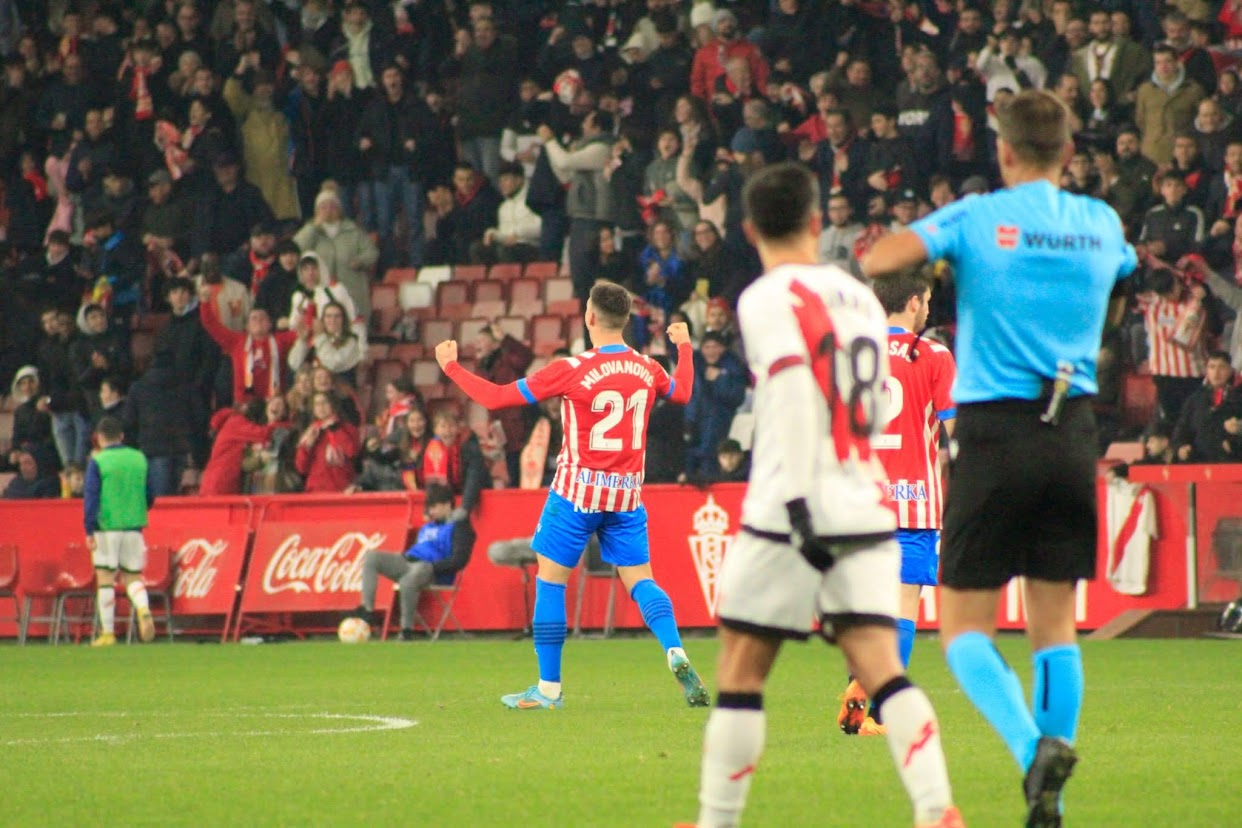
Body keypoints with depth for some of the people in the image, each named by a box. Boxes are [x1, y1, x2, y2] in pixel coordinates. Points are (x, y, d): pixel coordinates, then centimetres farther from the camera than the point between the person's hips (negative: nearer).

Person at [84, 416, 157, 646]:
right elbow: (150, 497, 13)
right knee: (133, 577, 11)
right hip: (134, 526, 4)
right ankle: (143, 610, -19)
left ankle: (107, 632, 1)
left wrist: (89, 532, -9)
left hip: (107, 527, -4)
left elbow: (91, 498, -10)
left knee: (105, 579, 2)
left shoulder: (97, 462, -5)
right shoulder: (139, 459, 7)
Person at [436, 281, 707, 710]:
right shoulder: (646, 369, 2)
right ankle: (676, 653, -17)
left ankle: (549, 688, 8)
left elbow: (496, 397, -10)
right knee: (639, 579, 8)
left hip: (578, 490, -4)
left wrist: (451, 366, 4)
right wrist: (684, 346, 43)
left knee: (550, 580, 7)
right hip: (627, 494, 4)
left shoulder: (573, 369, -13)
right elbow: (683, 392, 26)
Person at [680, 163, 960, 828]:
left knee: (740, 674, 6)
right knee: (882, 671, -3)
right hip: (866, 512, 5)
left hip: (790, 516, -5)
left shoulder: (767, 299, -5)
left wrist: (798, 504, -21)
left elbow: (795, 392, -17)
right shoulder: (859, 297, 14)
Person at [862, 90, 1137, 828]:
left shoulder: (977, 218, -6)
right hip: (1073, 434, 4)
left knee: (965, 626, 2)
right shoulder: (1102, 224, 7)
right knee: (1056, 623, 10)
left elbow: (880, 260, -17)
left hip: (996, 432, -4)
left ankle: (1033, 744, -23)